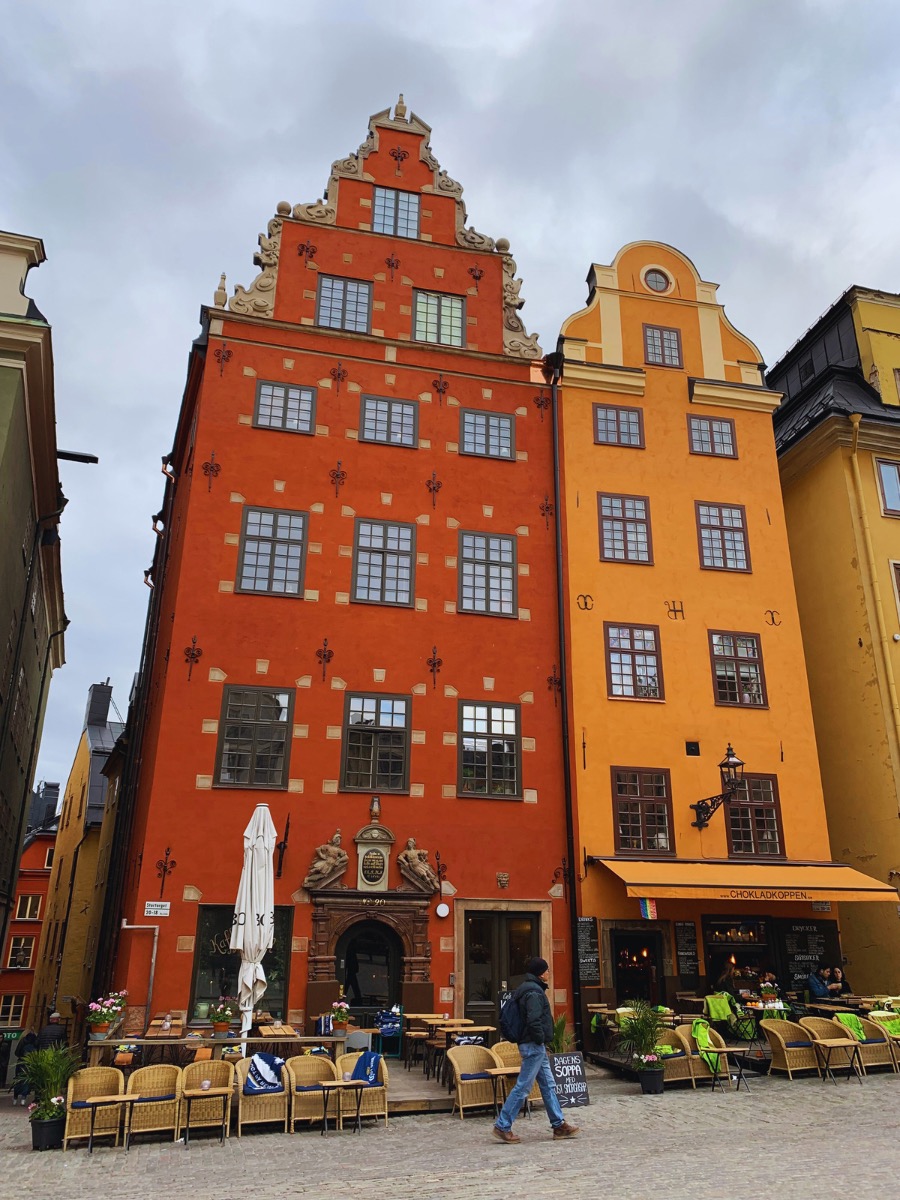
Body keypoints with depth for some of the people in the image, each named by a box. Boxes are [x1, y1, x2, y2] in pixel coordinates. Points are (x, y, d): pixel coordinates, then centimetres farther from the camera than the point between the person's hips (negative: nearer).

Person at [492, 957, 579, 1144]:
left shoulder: (530, 989, 14)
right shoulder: (534, 992, -18)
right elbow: (533, 1021, -27)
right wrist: (541, 1039, -15)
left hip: (535, 1046, 11)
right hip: (534, 1045, -11)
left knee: (548, 1085, 14)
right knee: (523, 1087, -5)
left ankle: (559, 1125, 21)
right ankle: (502, 1127, 2)